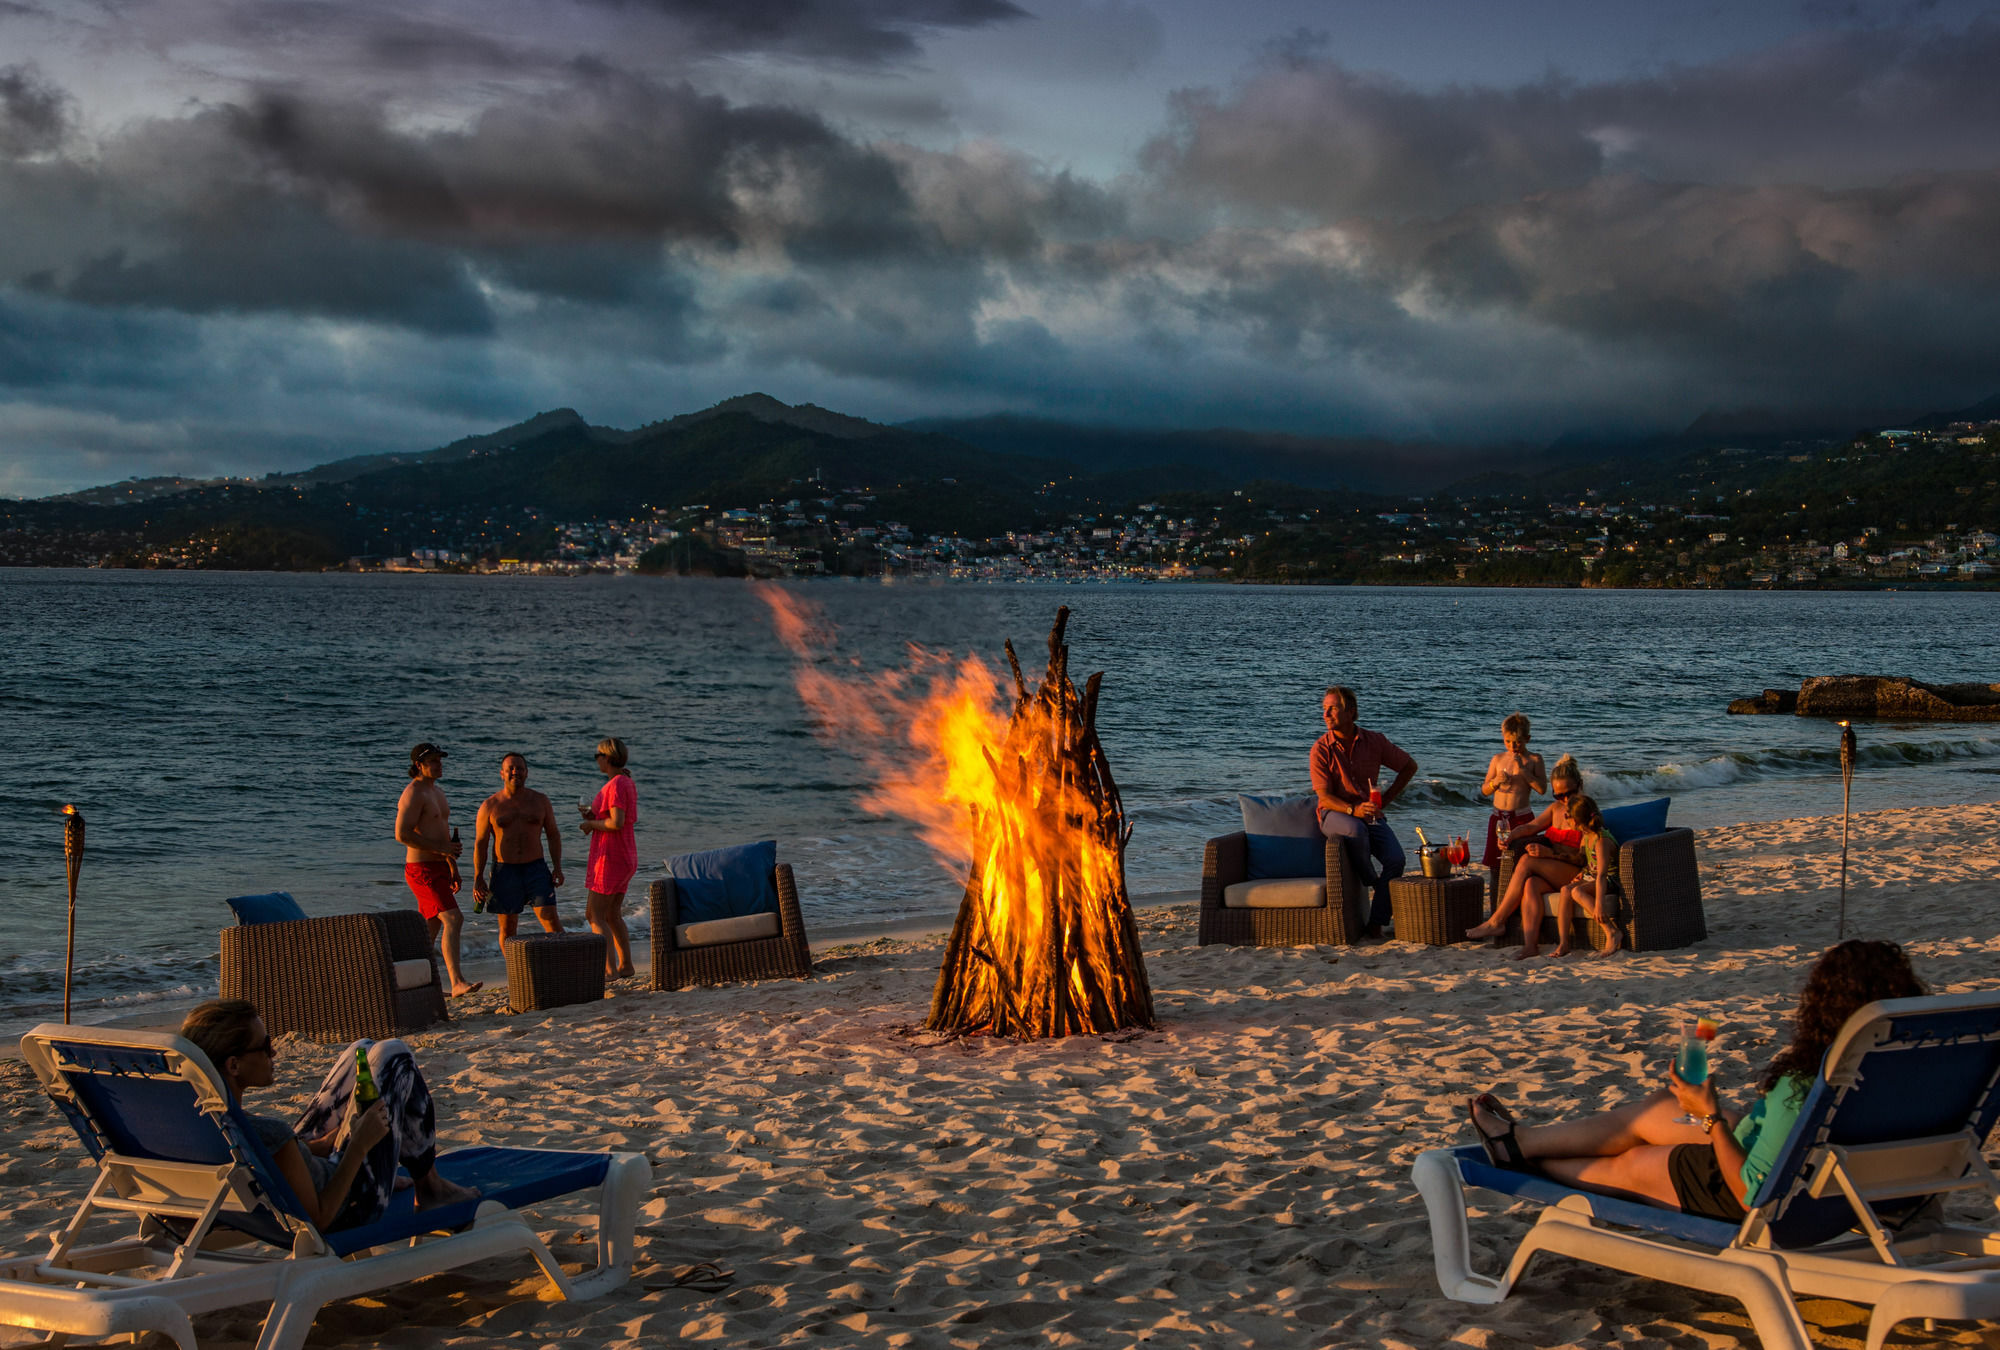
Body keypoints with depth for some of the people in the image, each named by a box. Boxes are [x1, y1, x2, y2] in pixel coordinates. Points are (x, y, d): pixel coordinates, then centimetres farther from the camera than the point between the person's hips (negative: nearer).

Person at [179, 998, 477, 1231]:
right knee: (392, 1055, 3)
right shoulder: (269, 1135, -40)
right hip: (349, 1209, -8)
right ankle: (429, 1185, 22)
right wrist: (360, 1144, -23)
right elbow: (318, 1220, -29)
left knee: (363, 1051, 17)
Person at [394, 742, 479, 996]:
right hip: (422, 870, -10)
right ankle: (457, 982, -26)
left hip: (438, 869, 10)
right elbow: (402, 834, -22)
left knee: (431, 929, 11)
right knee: (452, 919, -20)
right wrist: (441, 848, -21)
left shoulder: (436, 792, 18)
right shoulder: (413, 794, -13)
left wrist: (454, 869, 26)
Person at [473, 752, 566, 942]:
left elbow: (553, 835, 9)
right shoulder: (490, 806, 1)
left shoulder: (540, 801, 5)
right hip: (504, 871, 0)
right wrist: (478, 878, -4)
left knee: (551, 918, -9)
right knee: (507, 927, 3)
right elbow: (480, 843, 2)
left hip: (535, 868, 0)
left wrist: (558, 868, -1)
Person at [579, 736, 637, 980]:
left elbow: (617, 823, -26)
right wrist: (594, 814, 8)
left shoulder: (616, 785, -17)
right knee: (612, 914, 15)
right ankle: (625, 966, 17)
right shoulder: (627, 783, 13)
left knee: (594, 915, -8)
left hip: (611, 858, -10)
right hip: (625, 857, 10)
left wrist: (591, 824, -10)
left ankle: (610, 969, -13)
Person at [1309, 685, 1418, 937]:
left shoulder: (1374, 741, 2)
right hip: (1334, 815, -3)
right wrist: (1353, 810, -28)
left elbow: (1409, 766, 16)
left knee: (1395, 859, -23)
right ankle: (1371, 882, -12)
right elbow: (1325, 798, -10)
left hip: (1370, 815, 3)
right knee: (1355, 830, -39)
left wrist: (1386, 799, 7)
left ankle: (1376, 923, -15)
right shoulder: (1321, 749, -5)